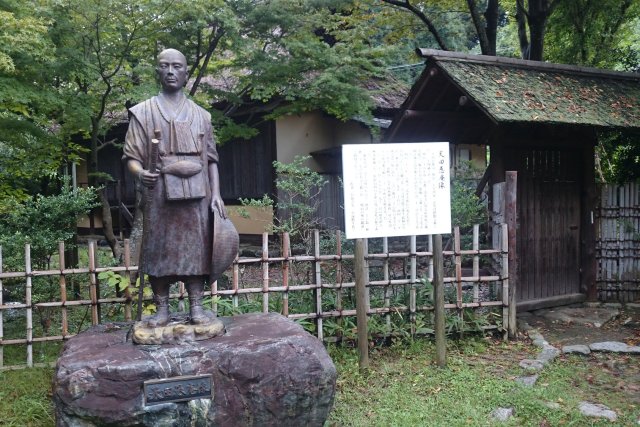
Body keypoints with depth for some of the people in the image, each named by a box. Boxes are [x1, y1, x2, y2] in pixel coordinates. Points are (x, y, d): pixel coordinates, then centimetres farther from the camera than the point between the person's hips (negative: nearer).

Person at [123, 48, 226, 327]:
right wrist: (140, 172, -20)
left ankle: (197, 307, 6)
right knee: (159, 249, -1)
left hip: (196, 192, 2)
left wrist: (216, 194, 2)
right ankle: (161, 309, 8)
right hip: (160, 192, -1)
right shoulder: (143, 112, 7)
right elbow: (132, 156, 3)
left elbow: (211, 158, 12)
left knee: (196, 246, 0)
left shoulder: (200, 115, 14)